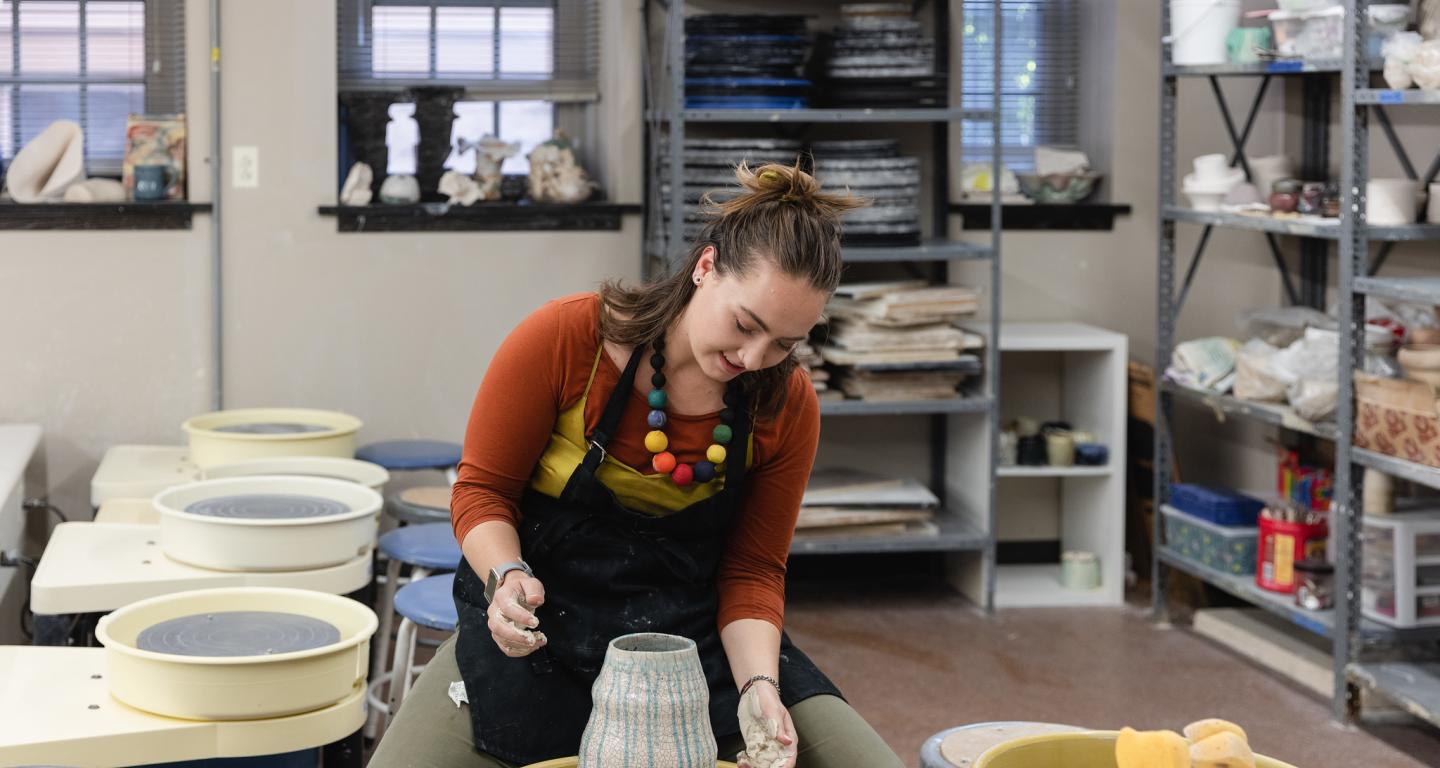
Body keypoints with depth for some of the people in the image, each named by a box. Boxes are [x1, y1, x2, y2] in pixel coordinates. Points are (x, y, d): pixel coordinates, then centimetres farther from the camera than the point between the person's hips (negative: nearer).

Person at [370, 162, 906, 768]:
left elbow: (752, 571, -1)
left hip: (698, 638, 2)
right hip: (539, 632, -2)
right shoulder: (564, 339, -15)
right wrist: (507, 577, -26)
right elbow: (482, 491, -6)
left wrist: (758, 684, -18)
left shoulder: (787, 405, -7)